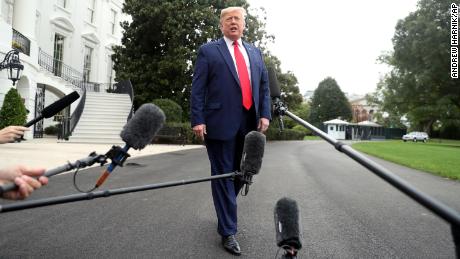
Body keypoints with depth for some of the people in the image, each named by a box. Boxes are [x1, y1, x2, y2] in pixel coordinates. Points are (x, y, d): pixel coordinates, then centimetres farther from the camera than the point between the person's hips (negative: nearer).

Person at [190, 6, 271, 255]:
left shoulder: (254, 52, 18)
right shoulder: (208, 51, 5)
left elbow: (264, 85, 15)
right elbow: (197, 88, -2)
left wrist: (264, 114, 2)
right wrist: (197, 119, -11)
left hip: (249, 123, 5)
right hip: (221, 122, -5)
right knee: (223, 174, 1)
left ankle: (225, 208, 39)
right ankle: (228, 231, 10)